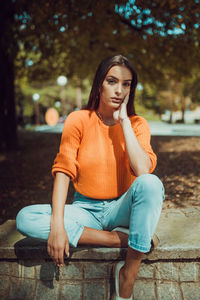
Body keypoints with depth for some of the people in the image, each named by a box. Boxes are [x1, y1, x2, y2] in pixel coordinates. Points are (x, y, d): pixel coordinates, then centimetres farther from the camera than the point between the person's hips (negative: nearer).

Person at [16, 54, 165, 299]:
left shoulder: (137, 124, -5)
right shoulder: (78, 120, -5)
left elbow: (143, 171, -23)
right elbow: (63, 171, -11)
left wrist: (123, 121, -19)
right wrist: (57, 225, -23)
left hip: (122, 209, 0)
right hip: (86, 210, 1)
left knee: (151, 184, -33)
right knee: (25, 218, -23)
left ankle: (127, 278, -21)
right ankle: (124, 239, -20)